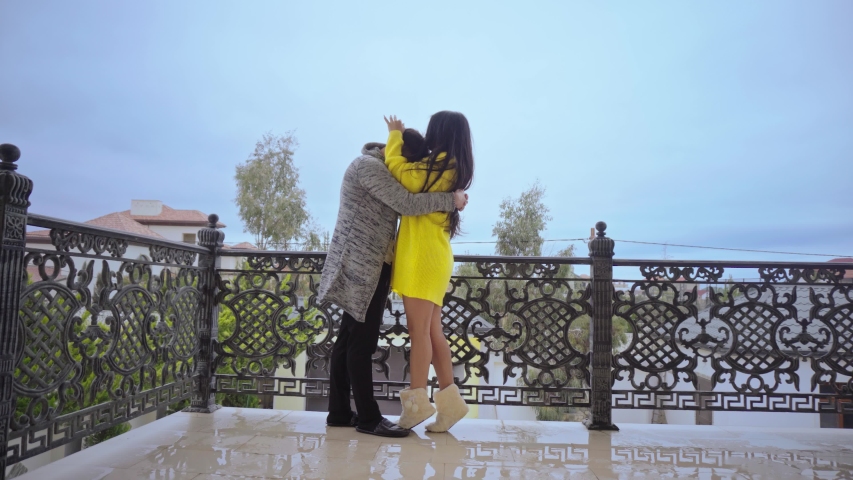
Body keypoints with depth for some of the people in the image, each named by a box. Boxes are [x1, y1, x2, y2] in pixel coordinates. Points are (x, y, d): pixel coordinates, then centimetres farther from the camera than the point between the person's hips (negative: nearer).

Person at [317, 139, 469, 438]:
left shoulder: (376, 168, 21)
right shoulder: (369, 165, -11)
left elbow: (401, 205, 17)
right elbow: (407, 204, -18)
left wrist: (446, 202, 7)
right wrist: (451, 200, -9)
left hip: (368, 265, 10)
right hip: (362, 265, -10)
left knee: (349, 339, 10)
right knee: (363, 341, -5)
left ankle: (339, 412, 17)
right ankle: (369, 418, 2)